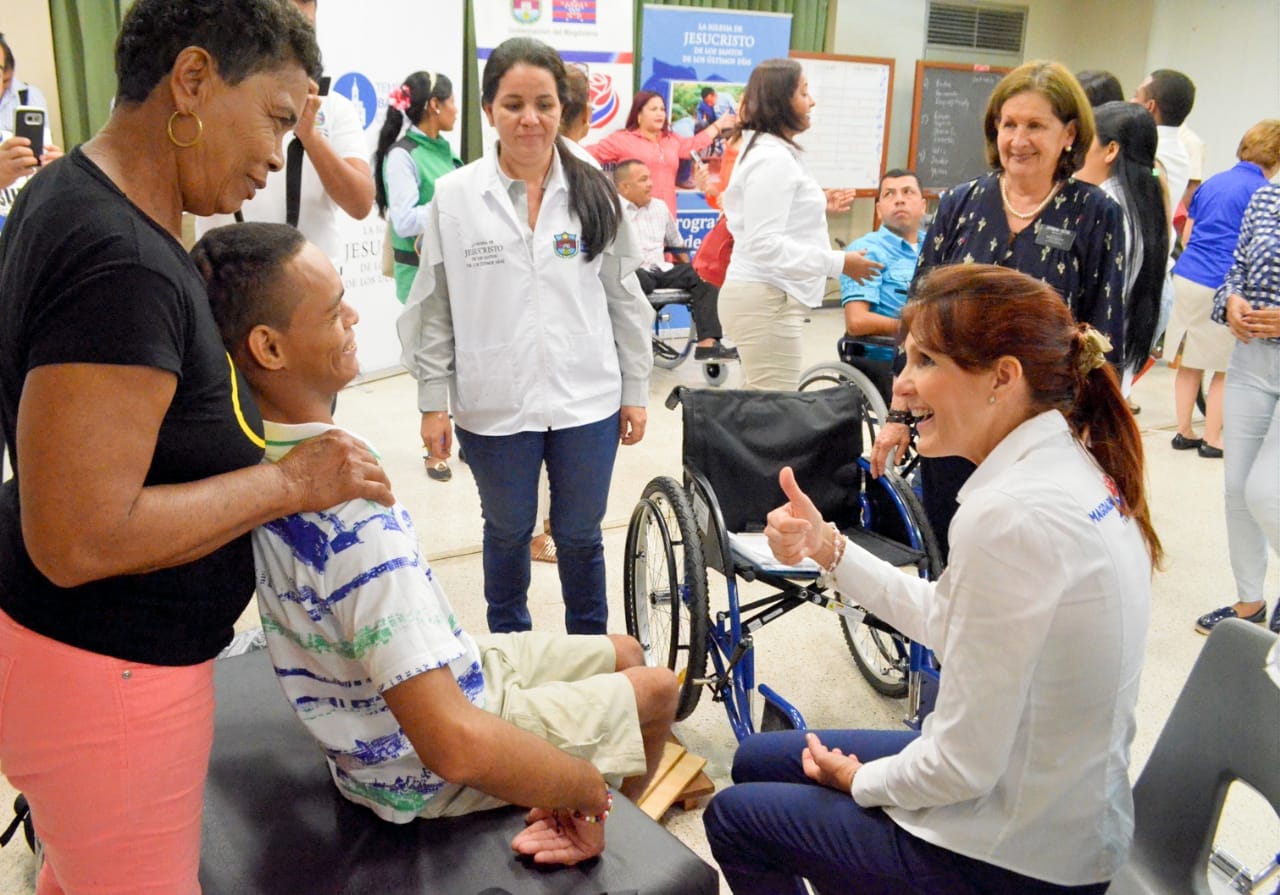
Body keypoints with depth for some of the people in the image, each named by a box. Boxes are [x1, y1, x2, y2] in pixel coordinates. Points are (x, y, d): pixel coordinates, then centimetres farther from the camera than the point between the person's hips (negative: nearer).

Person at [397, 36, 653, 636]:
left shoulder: (595, 194, 0)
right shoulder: (454, 197, -3)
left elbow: (624, 299, 4)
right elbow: (434, 309, 0)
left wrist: (636, 391, 5)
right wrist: (433, 402, -2)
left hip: (586, 401, 1)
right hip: (494, 406, 0)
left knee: (579, 536, 14)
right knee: (507, 532, 18)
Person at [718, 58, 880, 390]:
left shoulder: (769, 151, 18)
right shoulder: (772, 159, -15)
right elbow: (765, 244, -23)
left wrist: (818, 207, 24)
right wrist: (837, 262, -19)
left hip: (765, 296, 11)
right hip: (767, 301, -11)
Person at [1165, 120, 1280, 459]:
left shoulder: (1211, 183, 13)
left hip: (1186, 278, 6)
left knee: (1190, 362, 14)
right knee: (1226, 368, 6)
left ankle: (1184, 432, 21)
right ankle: (1212, 440, 12)